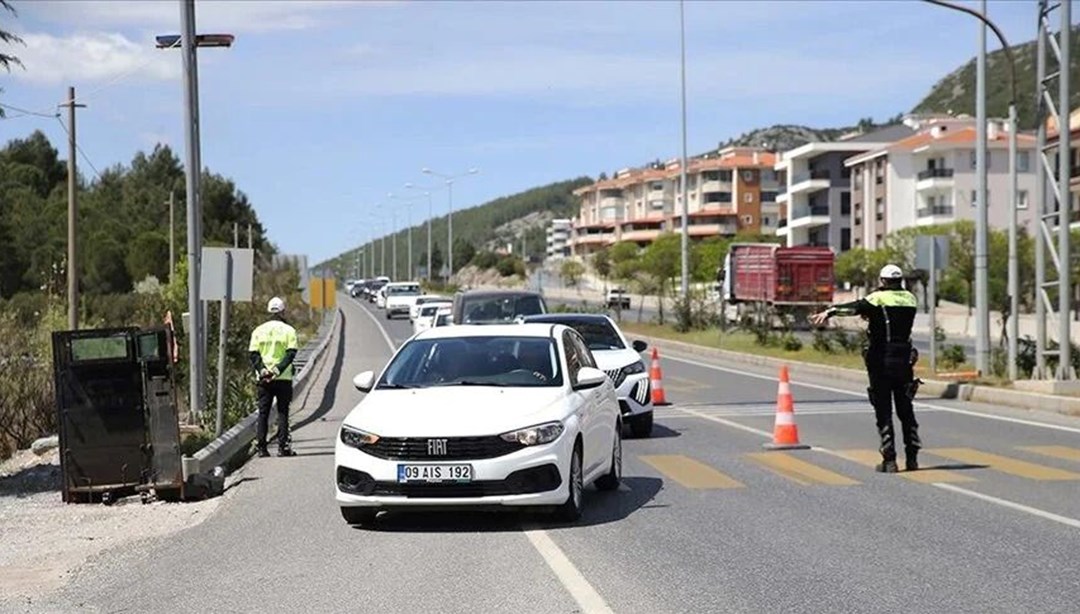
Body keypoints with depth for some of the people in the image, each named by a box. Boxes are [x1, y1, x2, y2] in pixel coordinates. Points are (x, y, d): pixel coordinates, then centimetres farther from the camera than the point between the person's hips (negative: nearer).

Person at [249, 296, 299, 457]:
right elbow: (291, 353, -12)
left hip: (263, 378, 2)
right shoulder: (288, 330, -2)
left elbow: (253, 354, -2)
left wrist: (262, 370, -9)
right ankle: (283, 447, -1)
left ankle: (261, 447, 4)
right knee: (282, 412, 4)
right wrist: (277, 370, -15)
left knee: (263, 413, 7)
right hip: (283, 378, -2)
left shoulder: (258, 330, 7)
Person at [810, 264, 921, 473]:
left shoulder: (879, 298, -10)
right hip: (904, 360, 5)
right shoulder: (909, 298, 7)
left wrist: (830, 311, -38)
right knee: (905, 409, 14)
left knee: (883, 411, 0)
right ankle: (912, 457, 15)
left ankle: (889, 459, -3)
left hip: (881, 361, -5)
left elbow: (856, 307, -27)